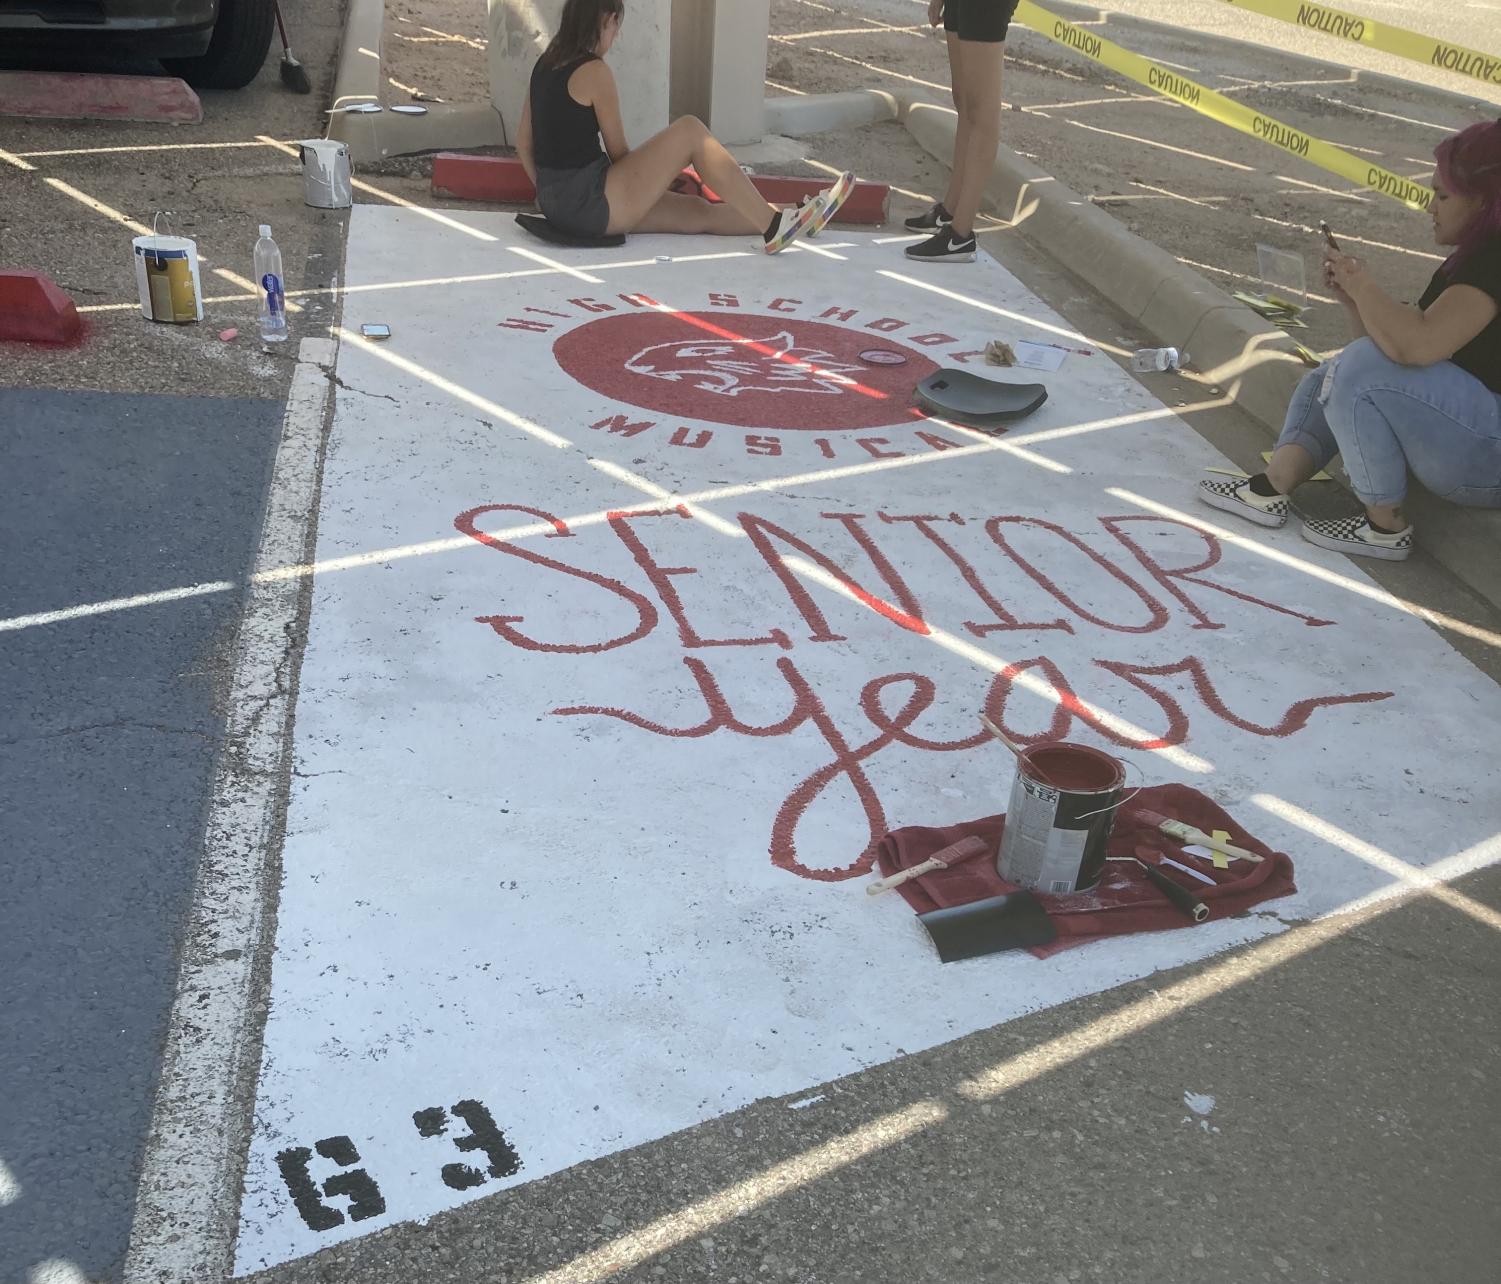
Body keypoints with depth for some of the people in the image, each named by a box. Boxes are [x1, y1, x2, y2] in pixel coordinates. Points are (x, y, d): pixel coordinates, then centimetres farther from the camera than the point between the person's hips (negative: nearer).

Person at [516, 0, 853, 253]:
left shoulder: (545, 65, 13)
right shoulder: (594, 72, -12)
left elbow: (523, 143, 16)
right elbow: (618, 151, -6)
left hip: (555, 202, 9)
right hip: (591, 204, -9)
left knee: (697, 211, 12)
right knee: (690, 131, -7)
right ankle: (775, 226, -4)